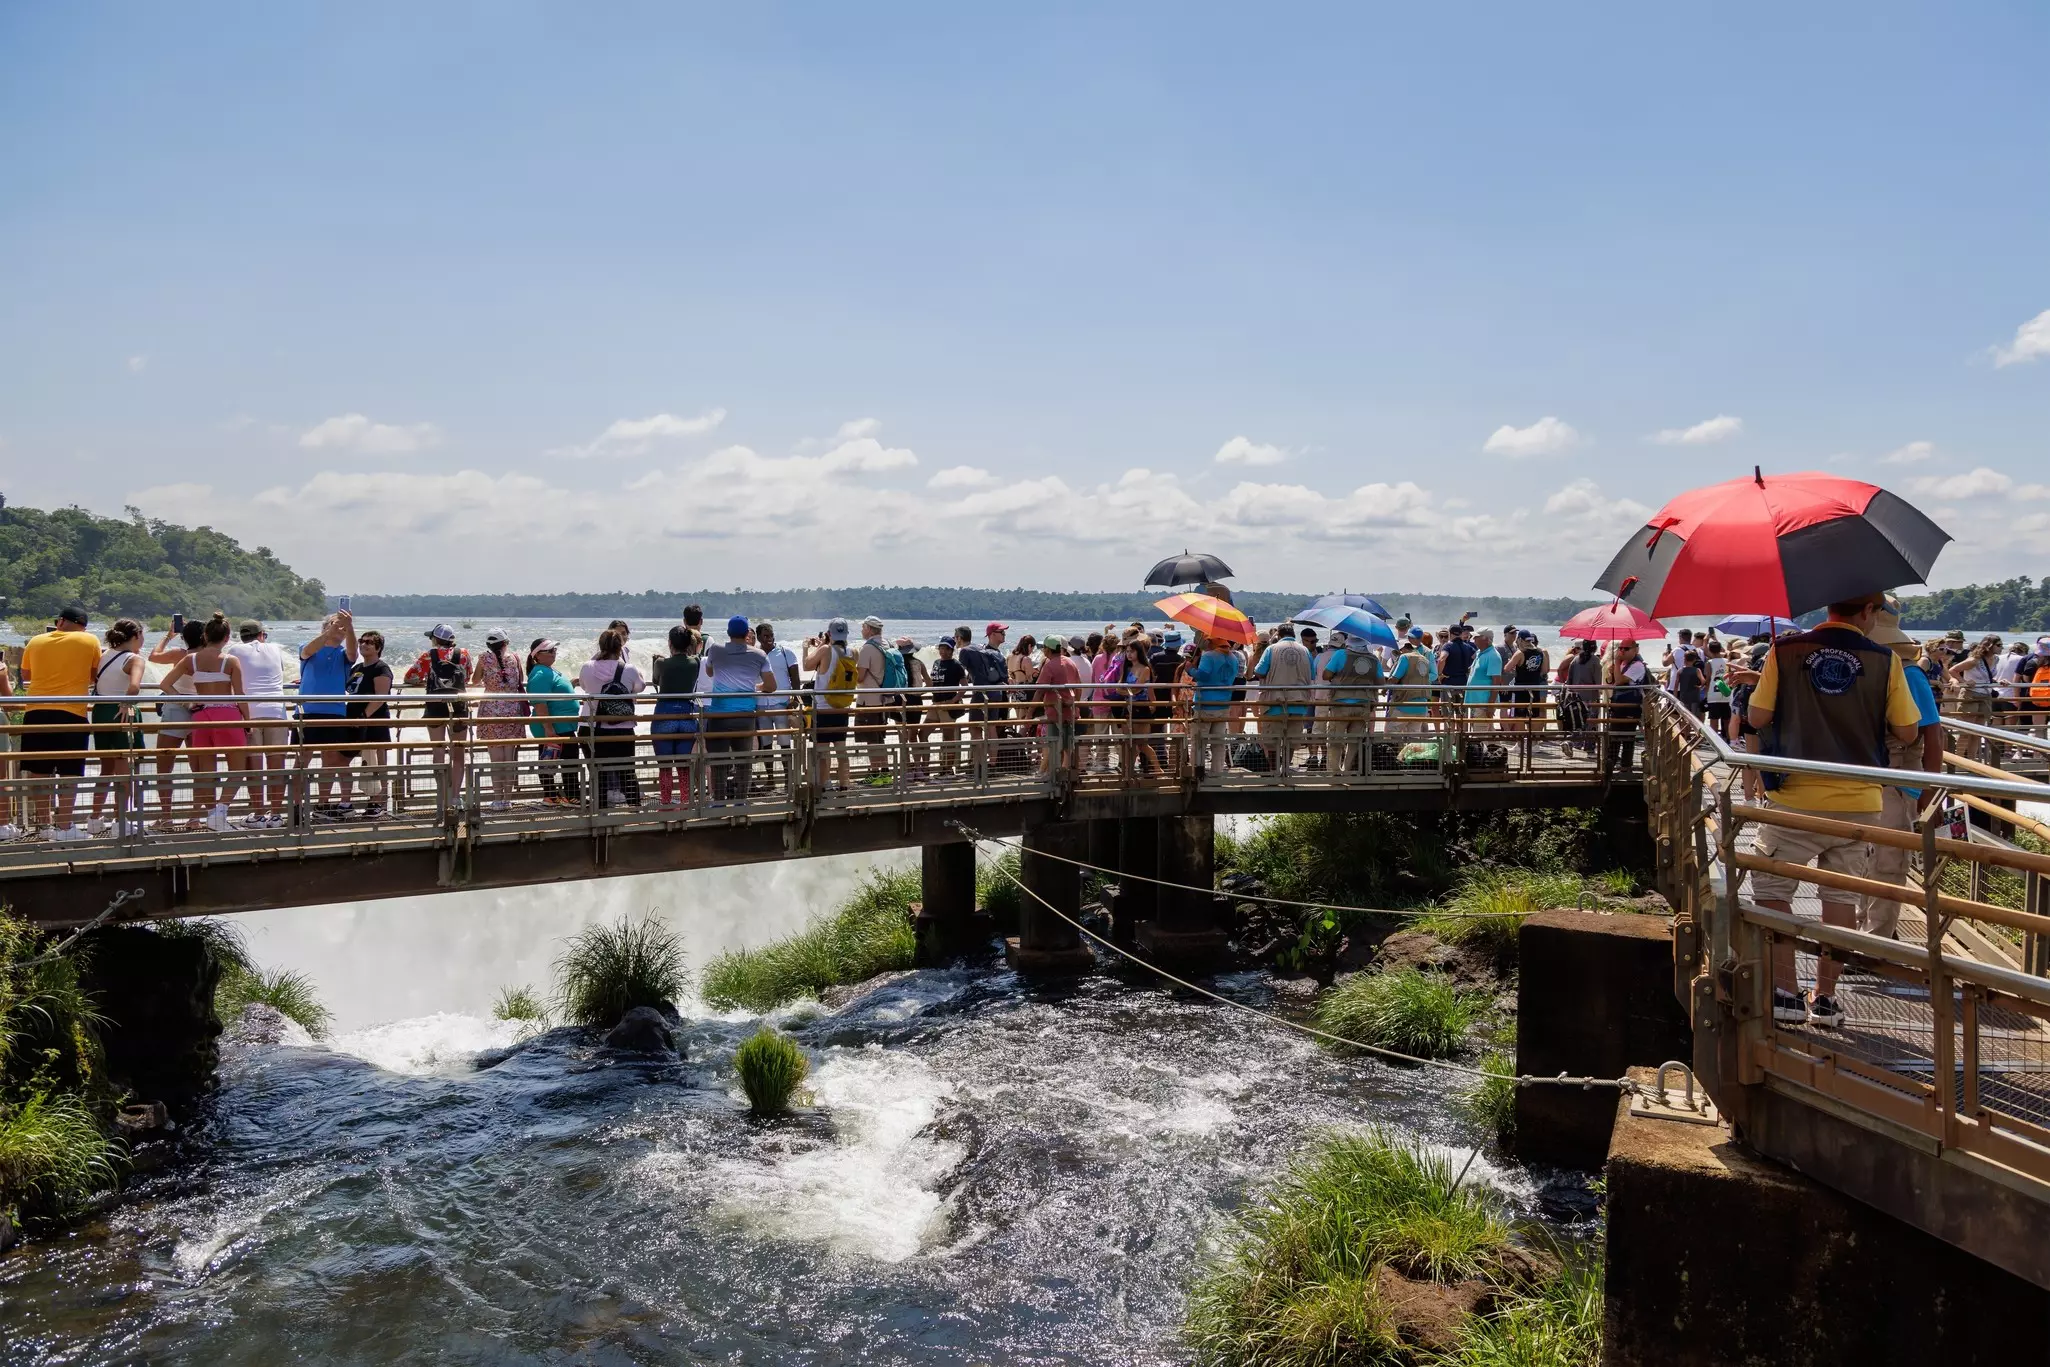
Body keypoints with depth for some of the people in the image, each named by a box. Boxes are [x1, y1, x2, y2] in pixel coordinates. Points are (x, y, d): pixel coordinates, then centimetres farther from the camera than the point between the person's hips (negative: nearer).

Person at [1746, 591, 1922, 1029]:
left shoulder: (1785, 651, -5)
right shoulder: (1884, 661, -3)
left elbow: (1758, 718, -2)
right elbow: (1907, 734, 0)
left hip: (1794, 800, -1)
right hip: (1858, 803, 1)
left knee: (1772, 889, 11)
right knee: (1841, 897, 12)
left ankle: (1786, 993, 7)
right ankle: (1825, 998, 16)